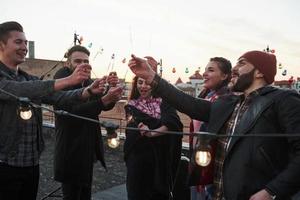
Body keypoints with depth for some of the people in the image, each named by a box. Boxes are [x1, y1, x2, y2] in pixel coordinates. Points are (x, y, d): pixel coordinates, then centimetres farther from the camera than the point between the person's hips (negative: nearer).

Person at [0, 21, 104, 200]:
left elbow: (58, 97, -1)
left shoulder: (30, 79, 11)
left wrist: (88, 91, -19)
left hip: (32, 162, 6)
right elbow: (19, 91, -30)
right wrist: (68, 80, -37)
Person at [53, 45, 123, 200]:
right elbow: (73, 111, -27)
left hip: (88, 149, 7)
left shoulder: (88, 82, 9)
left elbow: (106, 106, 2)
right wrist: (104, 99, -37)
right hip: (71, 150, -7)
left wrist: (111, 89, -18)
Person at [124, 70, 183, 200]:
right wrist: (140, 126, -33)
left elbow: (173, 122, -17)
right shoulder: (131, 106, 5)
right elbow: (133, 127, -11)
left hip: (160, 158, 0)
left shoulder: (163, 102, 1)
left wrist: (152, 133, -30)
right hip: (138, 157, 1)